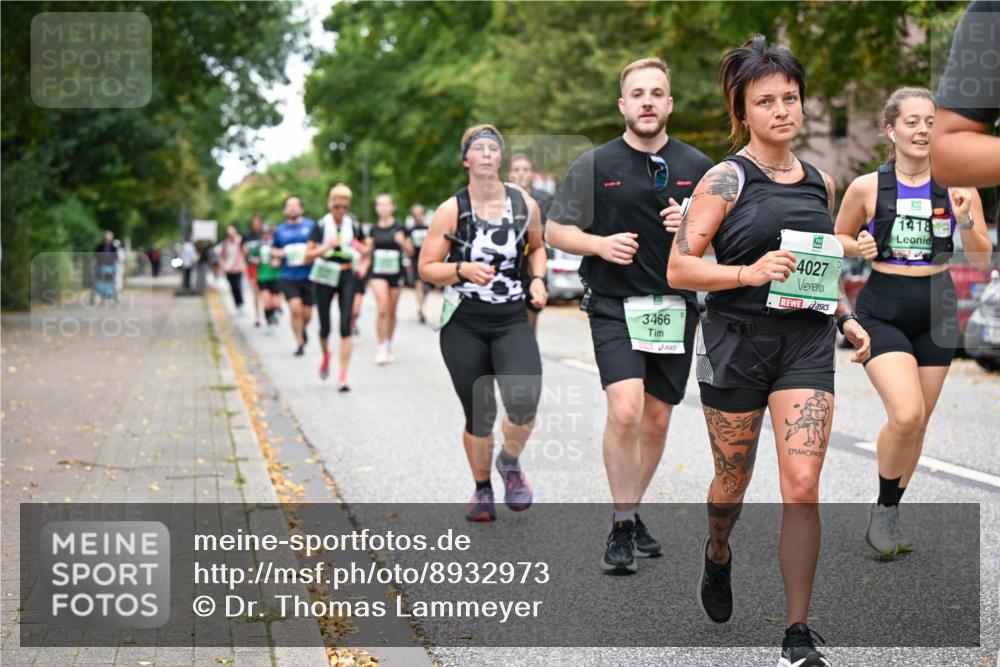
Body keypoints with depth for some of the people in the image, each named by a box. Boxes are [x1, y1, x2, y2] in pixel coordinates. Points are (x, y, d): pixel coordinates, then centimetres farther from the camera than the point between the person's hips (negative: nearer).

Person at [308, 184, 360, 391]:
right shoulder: (321, 225, -6)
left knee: (345, 326, -10)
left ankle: (343, 376, -10)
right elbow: (308, 256, -9)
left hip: (346, 277, 1)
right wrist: (328, 246, -22)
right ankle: (325, 356, 40)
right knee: (325, 326, 6)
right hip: (324, 278, -1)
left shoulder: (352, 224, 1)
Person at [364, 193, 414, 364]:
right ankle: (382, 347, -9)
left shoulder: (399, 228, -2)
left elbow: (410, 251, 2)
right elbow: (368, 252, 16)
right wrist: (367, 246, -6)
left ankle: (389, 346, 26)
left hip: (395, 273, 0)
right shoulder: (374, 229, 4)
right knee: (382, 310, -15)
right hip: (377, 273, 0)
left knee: (391, 313, 9)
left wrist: (402, 242, -16)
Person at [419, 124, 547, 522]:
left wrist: (538, 279, 4)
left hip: (513, 321, 1)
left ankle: (510, 463, 12)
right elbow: (426, 268, -3)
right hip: (463, 324, -1)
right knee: (479, 415, 4)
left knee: (523, 404, -20)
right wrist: (463, 270, -20)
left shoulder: (525, 205, 2)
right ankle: (482, 489, 29)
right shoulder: (451, 211, -5)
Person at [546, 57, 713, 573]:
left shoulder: (696, 166, 7)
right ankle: (621, 527, -7)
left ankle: (632, 516, 28)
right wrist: (599, 244, -15)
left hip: (676, 307, 3)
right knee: (625, 410, -19)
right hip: (615, 305, -3)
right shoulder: (594, 166, 1)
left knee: (656, 420, 10)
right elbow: (554, 231, 4)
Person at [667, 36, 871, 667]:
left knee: (803, 486, -9)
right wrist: (749, 272, -22)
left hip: (806, 342, 3)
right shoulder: (726, 178, -5)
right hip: (737, 341, -3)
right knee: (734, 479, 13)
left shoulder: (820, 181, 10)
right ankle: (718, 556, 47)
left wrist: (846, 316, 10)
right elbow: (679, 268, -9)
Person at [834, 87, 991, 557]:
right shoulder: (867, 187, -6)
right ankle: (883, 506, 5)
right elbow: (838, 238, 10)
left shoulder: (957, 186, -1)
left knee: (917, 424, 9)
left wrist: (965, 221, -16)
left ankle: (891, 514, 29)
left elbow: (981, 259, 2)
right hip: (883, 310, -3)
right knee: (906, 415, -20)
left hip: (936, 310, 3)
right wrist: (859, 247, -12)